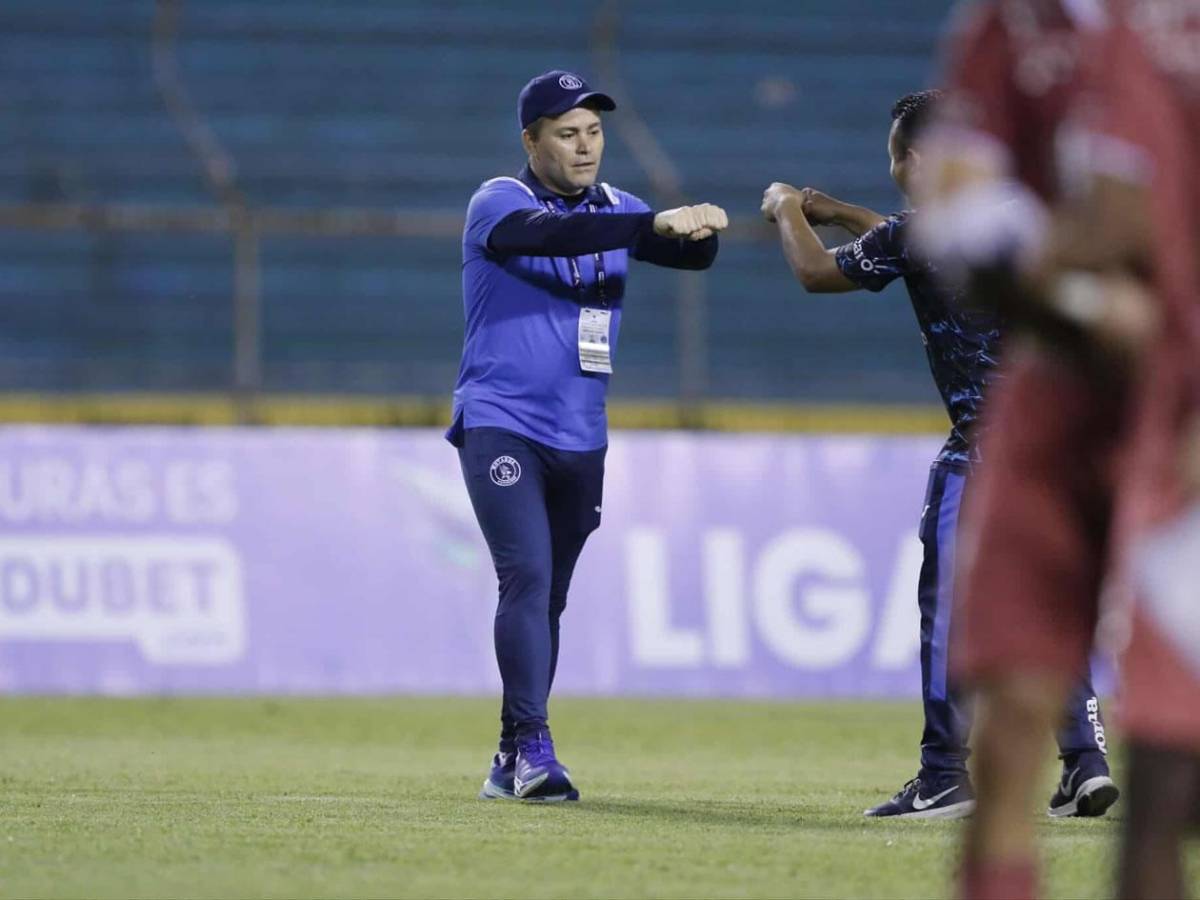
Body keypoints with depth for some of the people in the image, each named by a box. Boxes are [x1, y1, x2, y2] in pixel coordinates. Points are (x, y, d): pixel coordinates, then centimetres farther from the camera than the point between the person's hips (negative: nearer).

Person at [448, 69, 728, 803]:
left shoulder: (616, 211, 11)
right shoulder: (498, 204, -7)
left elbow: (690, 256, 1)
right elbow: (551, 235, -28)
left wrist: (701, 229, -24)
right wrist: (655, 225, -39)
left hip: (581, 440, 6)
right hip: (500, 428, -6)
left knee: (549, 598, 9)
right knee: (527, 575, -20)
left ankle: (513, 761, 16)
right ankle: (533, 745, -24)